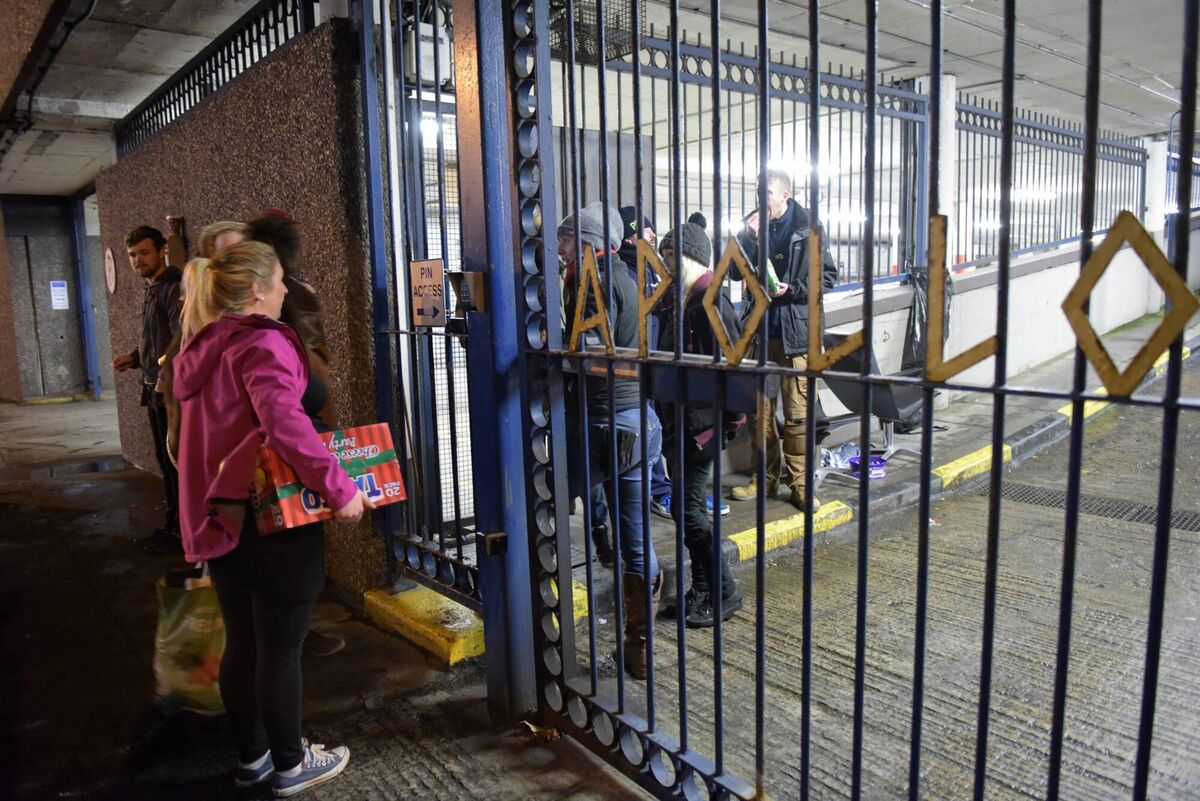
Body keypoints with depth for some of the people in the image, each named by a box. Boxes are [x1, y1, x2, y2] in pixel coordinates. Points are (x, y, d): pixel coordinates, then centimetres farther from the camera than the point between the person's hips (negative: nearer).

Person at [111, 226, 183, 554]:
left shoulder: (174, 288, -13)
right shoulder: (151, 291, 15)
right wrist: (134, 358, 9)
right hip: (155, 390, 10)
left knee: (178, 463, -3)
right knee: (166, 463, 15)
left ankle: (184, 531, 7)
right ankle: (173, 526, 25)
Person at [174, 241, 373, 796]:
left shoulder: (203, 350, 12)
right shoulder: (263, 344, -17)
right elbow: (285, 423, -33)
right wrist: (339, 488, -29)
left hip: (219, 520, 9)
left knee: (242, 642, 19)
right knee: (281, 650, 6)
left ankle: (251, 756, 34)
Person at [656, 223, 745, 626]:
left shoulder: (711, 303, -15)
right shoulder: (683, 302, 13)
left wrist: (730, 422, -16)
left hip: (703, 424, -9)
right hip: (682, 423, 9)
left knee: (690, 510, -4)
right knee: (690, 507, 14)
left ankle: (724, 593, 11)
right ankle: (702, 590, 26)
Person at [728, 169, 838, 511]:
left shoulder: (806, 229, -2)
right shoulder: (753, 225, 8)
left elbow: (828, 276, 0)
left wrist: (792, 289, -13)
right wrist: (749, 236, -12)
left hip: (795, 331, -4)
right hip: (760, 330, 4)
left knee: (797, 413, 0)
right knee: (760, 408, 9)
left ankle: (799, 483, 10)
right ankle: (766, 477, 22)